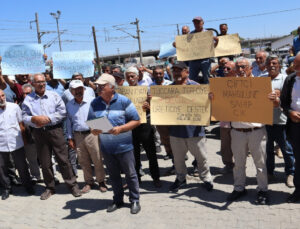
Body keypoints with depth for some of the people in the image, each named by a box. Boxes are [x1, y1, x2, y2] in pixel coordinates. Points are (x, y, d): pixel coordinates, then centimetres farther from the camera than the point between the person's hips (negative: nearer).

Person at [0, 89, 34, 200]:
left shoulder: (14, 107, -3)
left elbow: (21, 123, 4)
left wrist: (22, 136, -1)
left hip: (16, 144, 0)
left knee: (22, 167, 10)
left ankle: (28, 186, 29)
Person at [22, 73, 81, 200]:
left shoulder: (54, 95, 4)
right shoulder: (28, 99, 7)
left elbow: (62, 112, -3)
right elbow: (24, 116, 4)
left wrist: (48, 118, -13)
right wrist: (34, 119, -17)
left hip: (55, 130, -2)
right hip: (38, 133, 2)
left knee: (63, 159, -2)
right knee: (44, 162, 9)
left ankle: (72, 184, 10)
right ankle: (50, 187, 24)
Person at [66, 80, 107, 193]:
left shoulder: (92, 101, -4)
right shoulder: (69, 105, 8)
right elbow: (69, 122, 13)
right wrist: (70, 138, 10)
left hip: (92, 134, -3)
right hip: (78, 136, 3)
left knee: (97, 160, 3)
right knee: (83, 161, 11)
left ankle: (101, 181, 20)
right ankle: (89, 182, 27)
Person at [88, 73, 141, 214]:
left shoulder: (123, 101, -9)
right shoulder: (95, 103, 2)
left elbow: (136, 121, -7)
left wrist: (120, 129, -21)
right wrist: (93, 130, -14)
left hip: (123, 146, -4)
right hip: (106, 148, 4)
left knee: (130, 174, 6)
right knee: (113, 175, 16)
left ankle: (135, 201, 23)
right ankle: (118, 200, 32)